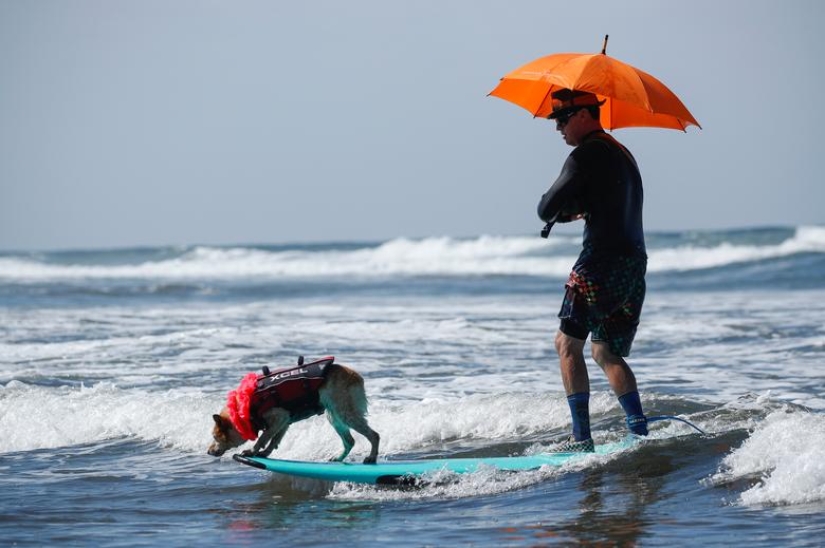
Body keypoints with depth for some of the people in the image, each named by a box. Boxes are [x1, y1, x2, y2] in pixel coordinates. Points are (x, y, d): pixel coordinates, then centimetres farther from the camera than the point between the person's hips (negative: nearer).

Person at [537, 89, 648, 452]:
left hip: (603, 261, -9)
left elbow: (547, 209, -11)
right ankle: (640, 432, 6)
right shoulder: (622, 154, 21)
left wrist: (562, 211, 11)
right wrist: (578, 211, 14)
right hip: (635, 263, 9)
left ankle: (581, 437, -11)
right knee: (606, 351, 16)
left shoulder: (586, 156, -9)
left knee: (568, 344, -5)